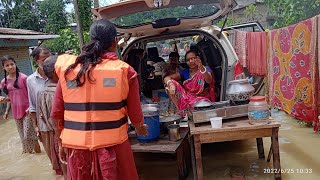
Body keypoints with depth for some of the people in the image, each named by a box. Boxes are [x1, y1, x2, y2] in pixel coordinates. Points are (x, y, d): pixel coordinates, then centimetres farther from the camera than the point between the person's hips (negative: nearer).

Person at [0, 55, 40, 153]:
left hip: (27, 110, -5)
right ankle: (28, 151, 28)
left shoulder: (23, 78, -11)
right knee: (23, 136, 13)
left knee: (28, 135, -7)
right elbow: (10, 98, 14)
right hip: (16, 112, 5)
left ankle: (37, 151, 15)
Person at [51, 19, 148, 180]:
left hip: (76, 147, 3)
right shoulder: (124, 70, -7)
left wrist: (62, 142, 18)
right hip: (112, 146, -2)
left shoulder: (67, 68, 0)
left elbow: (57, 113, 5)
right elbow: (135, 113, 0)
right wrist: (140, 129, 21)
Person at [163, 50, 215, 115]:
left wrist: (201, 67, -46)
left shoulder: (206, 69, -1)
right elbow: (166, 78, -4)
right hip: (187, 99, 5)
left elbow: (209, 81, -26)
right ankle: (181, 109, -11)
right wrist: (170, 84, -30)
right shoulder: (184, 72, 6)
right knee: (171, 83, -16)